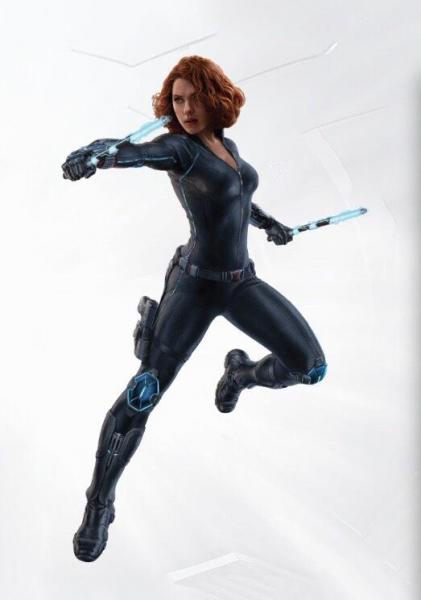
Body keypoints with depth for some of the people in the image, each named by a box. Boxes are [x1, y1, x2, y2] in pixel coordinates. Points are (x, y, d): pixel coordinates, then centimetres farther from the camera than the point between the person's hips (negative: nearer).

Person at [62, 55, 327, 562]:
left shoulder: (226, 144, 9)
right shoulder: (176, 146, -11)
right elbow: (133, 151, -33)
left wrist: (268, 223, 42)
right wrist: (94, 153, -55)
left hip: (242, 282, 6)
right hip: (194, 284, -6)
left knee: (310, 367, -4)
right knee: (143, 394, -18)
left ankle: (242, 373, 29)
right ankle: (98, 505, 1)